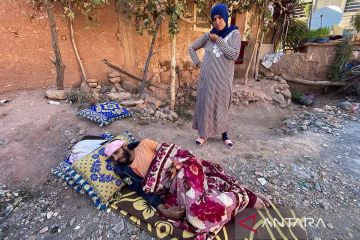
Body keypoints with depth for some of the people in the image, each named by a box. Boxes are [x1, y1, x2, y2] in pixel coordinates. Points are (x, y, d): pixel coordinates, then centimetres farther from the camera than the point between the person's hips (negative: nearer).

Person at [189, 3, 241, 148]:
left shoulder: (234, 33, -1)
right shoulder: (208, 36, 6)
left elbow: (234, 55, -15)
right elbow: (191, 48, 15)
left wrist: (218, 40, -13)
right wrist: (198, 63, 3)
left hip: (223, 78, -2)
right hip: (207, 77, 2)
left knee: (222, 105, 7)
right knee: (205, 104, 6)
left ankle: (224, 135, 24)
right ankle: (204, 133, 22)